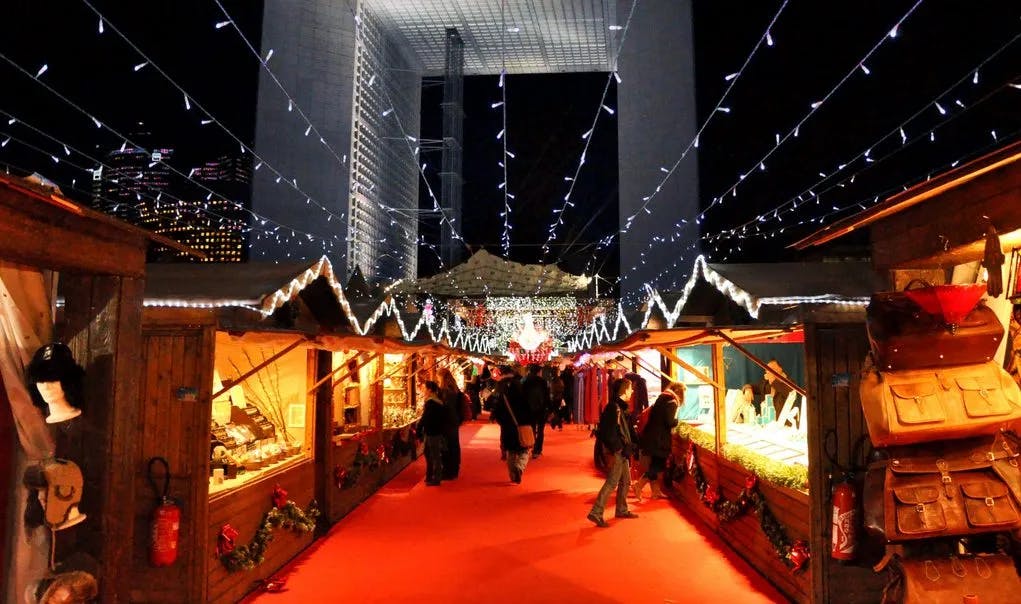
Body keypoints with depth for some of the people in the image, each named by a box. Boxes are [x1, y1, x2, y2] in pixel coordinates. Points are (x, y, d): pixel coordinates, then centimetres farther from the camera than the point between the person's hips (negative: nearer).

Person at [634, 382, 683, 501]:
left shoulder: (662, 398, 14)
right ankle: (639, 486, -7)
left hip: (652, 436, 9)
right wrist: (677, 420, -1)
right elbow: (670, 422, -20)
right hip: (659, 439, -9)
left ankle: (656, 491, 21)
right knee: (658, 465, -3)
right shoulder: (672, 402, -12)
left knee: (655, 464, 14)